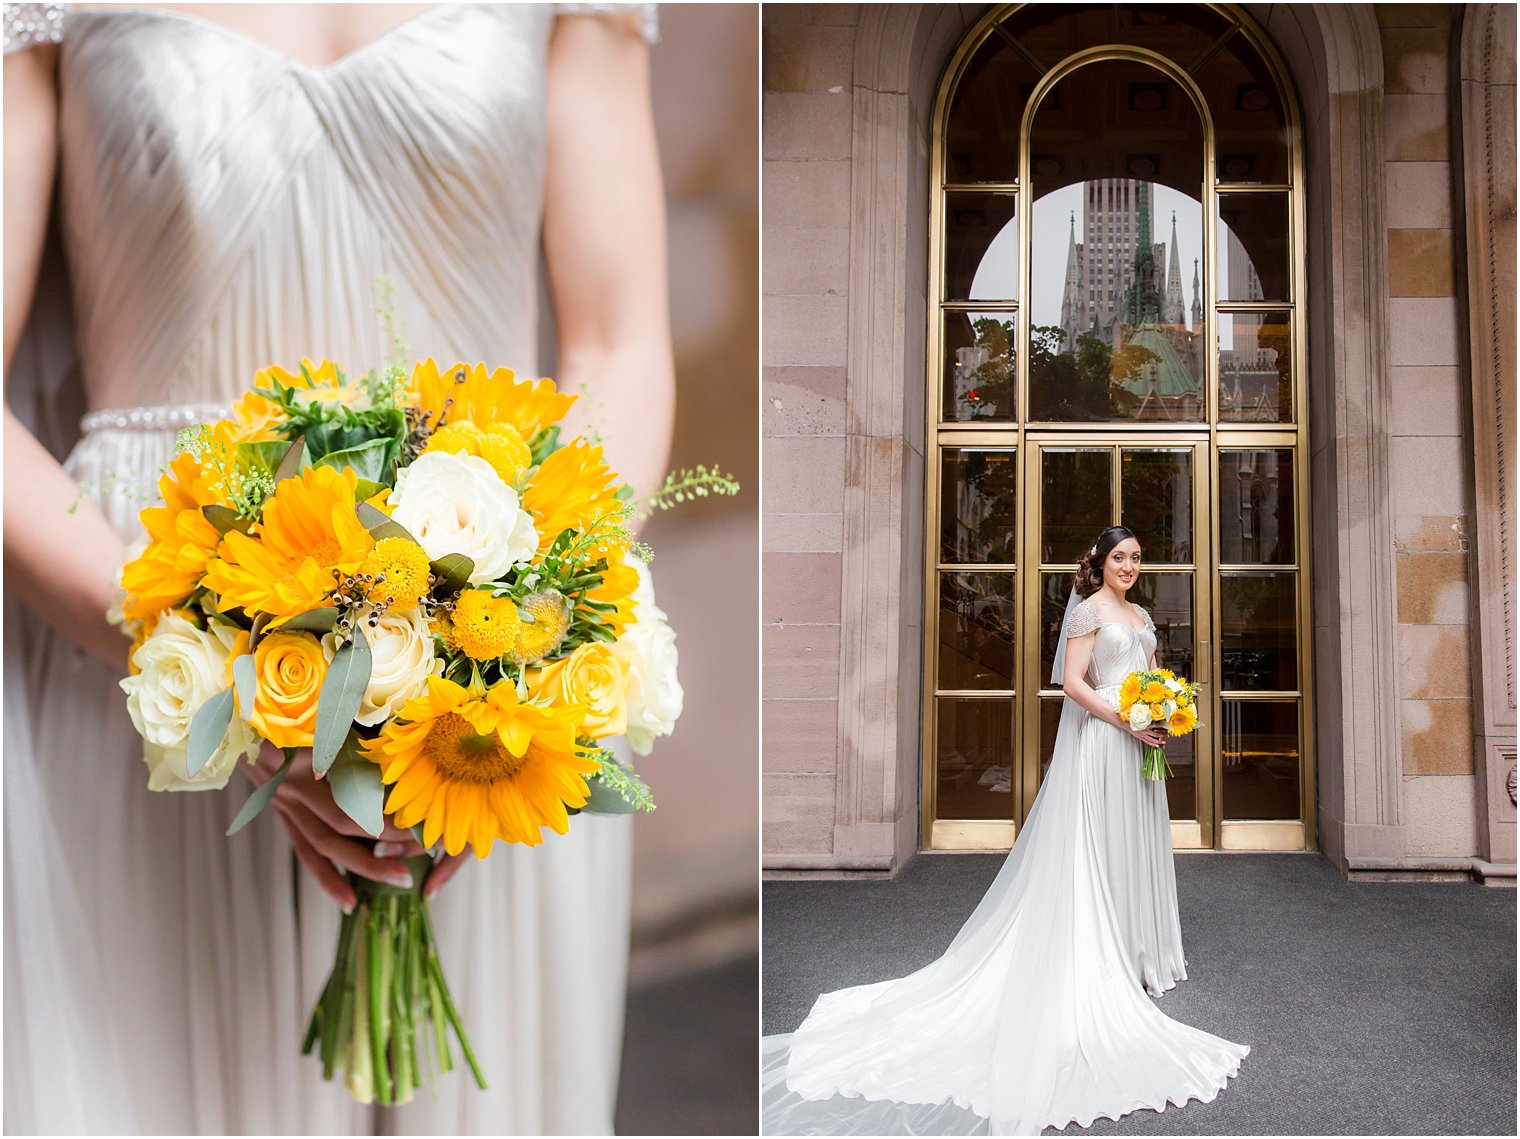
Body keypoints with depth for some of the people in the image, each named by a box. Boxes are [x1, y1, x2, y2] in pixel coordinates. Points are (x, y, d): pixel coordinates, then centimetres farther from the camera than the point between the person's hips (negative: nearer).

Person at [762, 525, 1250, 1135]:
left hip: (1138, 744, 8)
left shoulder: (1142, 616, 16)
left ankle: (1137, 948, 28)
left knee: (1136, 843, 15)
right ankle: (1102, 959, 7)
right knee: (1098, 847, -2)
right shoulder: (1088, 611, -8)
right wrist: (1127, 721, -20)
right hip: (1099, 744, -8)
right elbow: (1073, 682, -15)